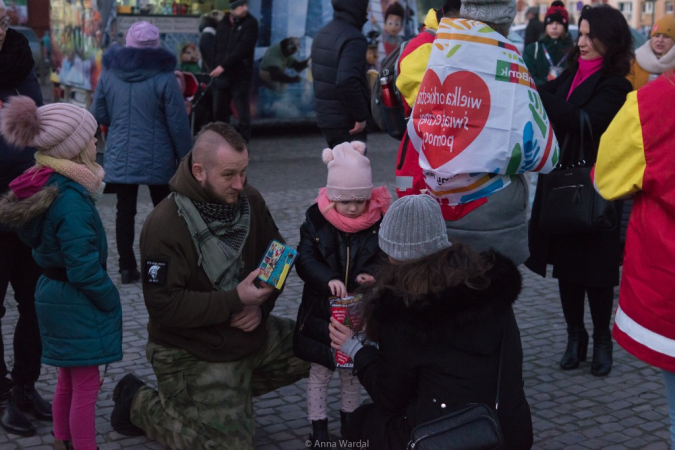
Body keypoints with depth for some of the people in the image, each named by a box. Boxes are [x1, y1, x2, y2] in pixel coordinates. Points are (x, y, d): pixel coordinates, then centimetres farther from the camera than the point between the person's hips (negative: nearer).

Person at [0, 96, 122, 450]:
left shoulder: (44, 186, 3)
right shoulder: (70, 200, -26)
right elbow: (84, 268, -26)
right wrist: (110, 301, -12)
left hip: (54, 295, 10)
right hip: (78, 304, -10)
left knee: (68, 380, 22)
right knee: (86, 384, 3)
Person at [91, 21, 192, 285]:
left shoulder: (109, 73, 0)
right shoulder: (163, 77, -12)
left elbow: (99, 115, 7)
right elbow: (178, 124, -11)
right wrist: (185, 159, -2)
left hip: (120, 157, 3)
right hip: (157, 159, -3)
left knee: (125, 211, 9)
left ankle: (127, 268, 10)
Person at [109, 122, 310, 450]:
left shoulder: (249, 201, -5)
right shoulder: (164, 225, -24)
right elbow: (164, 305, -25)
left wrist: (261, 305, -13)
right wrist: (235, 300, -29)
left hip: (251, 334, 7)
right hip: (192, 354, -7)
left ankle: (236, 389, 15)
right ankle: (138, 402, 15)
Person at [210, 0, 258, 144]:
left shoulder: (250, 23, -5)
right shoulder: (222, 23, 11)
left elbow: (243, 49, -16)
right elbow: (217, 47, 13)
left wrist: (224, 65, -20)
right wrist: (217, 65, 0)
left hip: (241, 76, -4)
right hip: (221, 75, 4)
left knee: (243, 112, -1)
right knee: (219, 111, 8)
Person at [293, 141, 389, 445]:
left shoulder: (379, 220, -9)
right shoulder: (316, 220, -11)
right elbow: (305, 260, -16)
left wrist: (371, 276, -27)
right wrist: (328, 280, -34)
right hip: (321, 311, -1)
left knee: (352, 371, 18)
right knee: (320, 372, 10)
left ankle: (349, 425, 37)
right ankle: (318, 429, 24)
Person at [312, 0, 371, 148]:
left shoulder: (323, 33, 11)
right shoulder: (353, 38, -19)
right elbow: (347, 81, -30)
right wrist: (361, 115, -21)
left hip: (325, 117, 9)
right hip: (346, 122, -9)